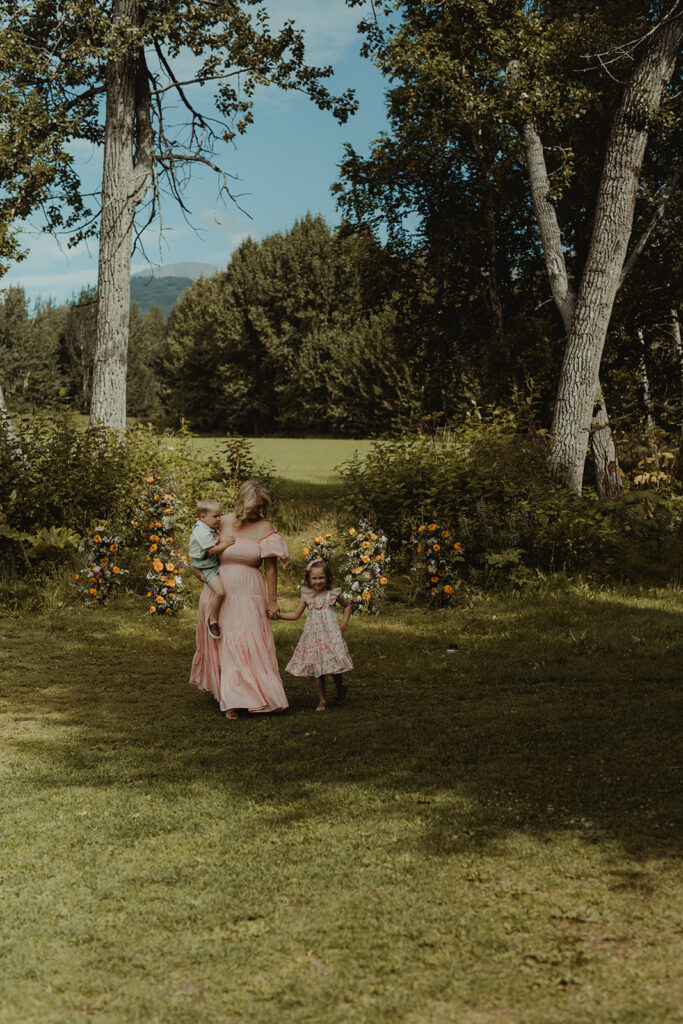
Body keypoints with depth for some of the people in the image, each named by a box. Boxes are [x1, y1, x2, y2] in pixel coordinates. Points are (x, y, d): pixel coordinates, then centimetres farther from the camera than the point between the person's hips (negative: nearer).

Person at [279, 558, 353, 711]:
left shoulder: (333, 594, 1)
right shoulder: (306, 595, 5)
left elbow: (347, 605, 18)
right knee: (317, 670, 2)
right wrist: (278, 615, 2)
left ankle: (340, 690, 23)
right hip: (313, 635, 2)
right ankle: (322, 700, 14)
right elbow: (296, 614, 12)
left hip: (331, 634, -2)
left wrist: (344, 623, 7)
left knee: (334, 666, -6)